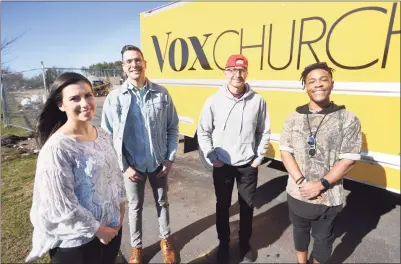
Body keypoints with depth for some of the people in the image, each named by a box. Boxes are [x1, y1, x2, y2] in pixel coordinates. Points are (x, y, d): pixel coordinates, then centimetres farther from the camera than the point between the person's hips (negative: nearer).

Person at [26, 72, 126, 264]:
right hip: (77, 240, -6)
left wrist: (121, 208, 6)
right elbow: (63, 205, -21)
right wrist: (98, 229, -12)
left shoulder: (103, 135, -3)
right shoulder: (56, 148, -23)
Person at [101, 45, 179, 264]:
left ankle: (165, 240, 43)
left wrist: (170, 158, -4)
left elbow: (173, 128, 0)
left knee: (162, 202, 19)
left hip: (159, 163, 1)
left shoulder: (162, 94, -6)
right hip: (133, 165, -1)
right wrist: (124, 166, -8)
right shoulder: (114, 98, -9)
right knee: (135, 207, 17)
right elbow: (108, 136, -6)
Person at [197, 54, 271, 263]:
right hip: (222, 165, 0)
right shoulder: (213, 101, -10)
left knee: (247, 206, 17)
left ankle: (245, 244, 41)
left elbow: (264, 132, 2)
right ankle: (224, 244, 39)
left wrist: (259, 157, -1)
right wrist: (212, 157, -6)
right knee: (222, 206, 16)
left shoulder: (258, 100, -8)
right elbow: (203, 132, -2)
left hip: (248, 166, 1)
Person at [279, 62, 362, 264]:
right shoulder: (294, 117, -2)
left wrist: (321, 185, -17)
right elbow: (285, 151, -5)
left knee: (323, 237, 18)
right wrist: (301, 182, -16)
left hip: (328, 196, -2)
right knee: (300, 230, 23)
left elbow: (349, 159, -10)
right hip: (297, 192, 3)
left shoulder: (348, 119, -9)